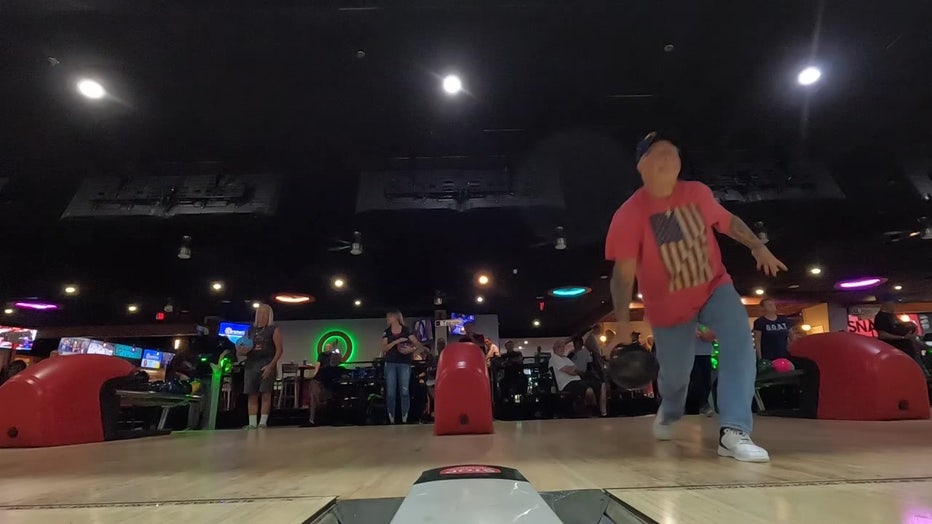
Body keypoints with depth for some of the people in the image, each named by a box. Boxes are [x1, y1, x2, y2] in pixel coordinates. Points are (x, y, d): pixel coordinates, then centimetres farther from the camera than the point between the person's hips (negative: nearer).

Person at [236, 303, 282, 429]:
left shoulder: (274, 330, 4)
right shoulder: (250, 330, 16)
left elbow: (279, 350, -4)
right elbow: (240, 351, 20)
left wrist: (271, 366, -16)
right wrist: (241, 351, -5)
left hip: (267, 365, -4)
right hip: (251, 365, 4)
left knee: (266, 394, -6)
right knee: (252, 396, 2)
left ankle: (263, 423, -2)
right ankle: (252, 424, 6)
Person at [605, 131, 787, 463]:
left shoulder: (698, 193, -9)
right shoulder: (629, 215, -22)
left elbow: (728, 222, 11)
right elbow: (623, 272, -24)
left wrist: (758, 247, 1)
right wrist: (623, 323, -30)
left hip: (715, 288, 3)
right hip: (668, 308, -3)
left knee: (740, 342, -24)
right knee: (674, 374, 9)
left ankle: (733, 431, -20)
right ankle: (668, 414, 46)